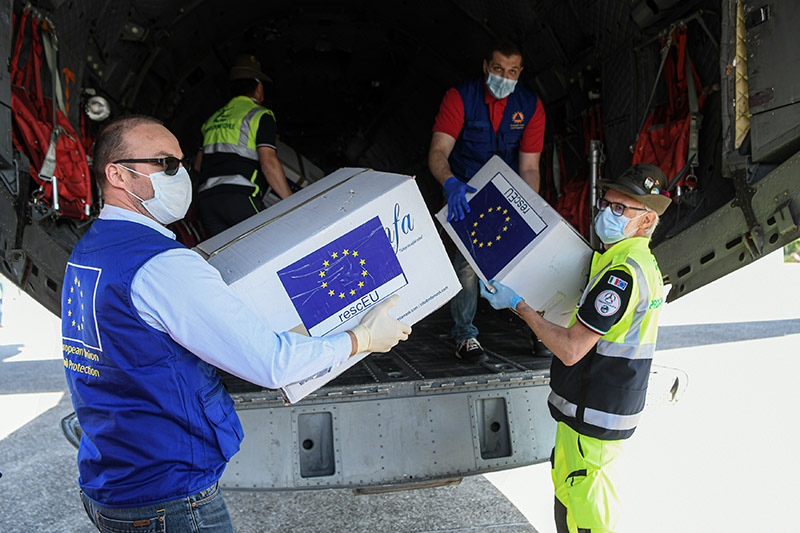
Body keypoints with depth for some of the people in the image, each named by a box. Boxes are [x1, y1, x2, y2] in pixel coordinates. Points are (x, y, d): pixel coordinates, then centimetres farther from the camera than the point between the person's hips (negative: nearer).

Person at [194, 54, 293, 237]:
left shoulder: (213, 119, 25)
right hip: (240, 196, -7)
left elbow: (198, 164, 28)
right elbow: (268, 162, -10)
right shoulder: (260, 115, 3)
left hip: (205, 197, 7)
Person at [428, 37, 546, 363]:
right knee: (467, 257, -14)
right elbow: (438, 152, -24)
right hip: (464, 188, -3)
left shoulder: (531, 107, -7)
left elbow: (529, 167, -11)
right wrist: (451, 184, -45)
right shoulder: (459, 97, -15)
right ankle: (464, 333, 2)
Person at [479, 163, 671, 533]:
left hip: (594, 417, -11)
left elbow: (570, 349, -25)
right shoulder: (643, 263, 9)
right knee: (566, 494, 24)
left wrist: (517, 305, -16)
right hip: (595, 409, 11)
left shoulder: (623, 272, -25)